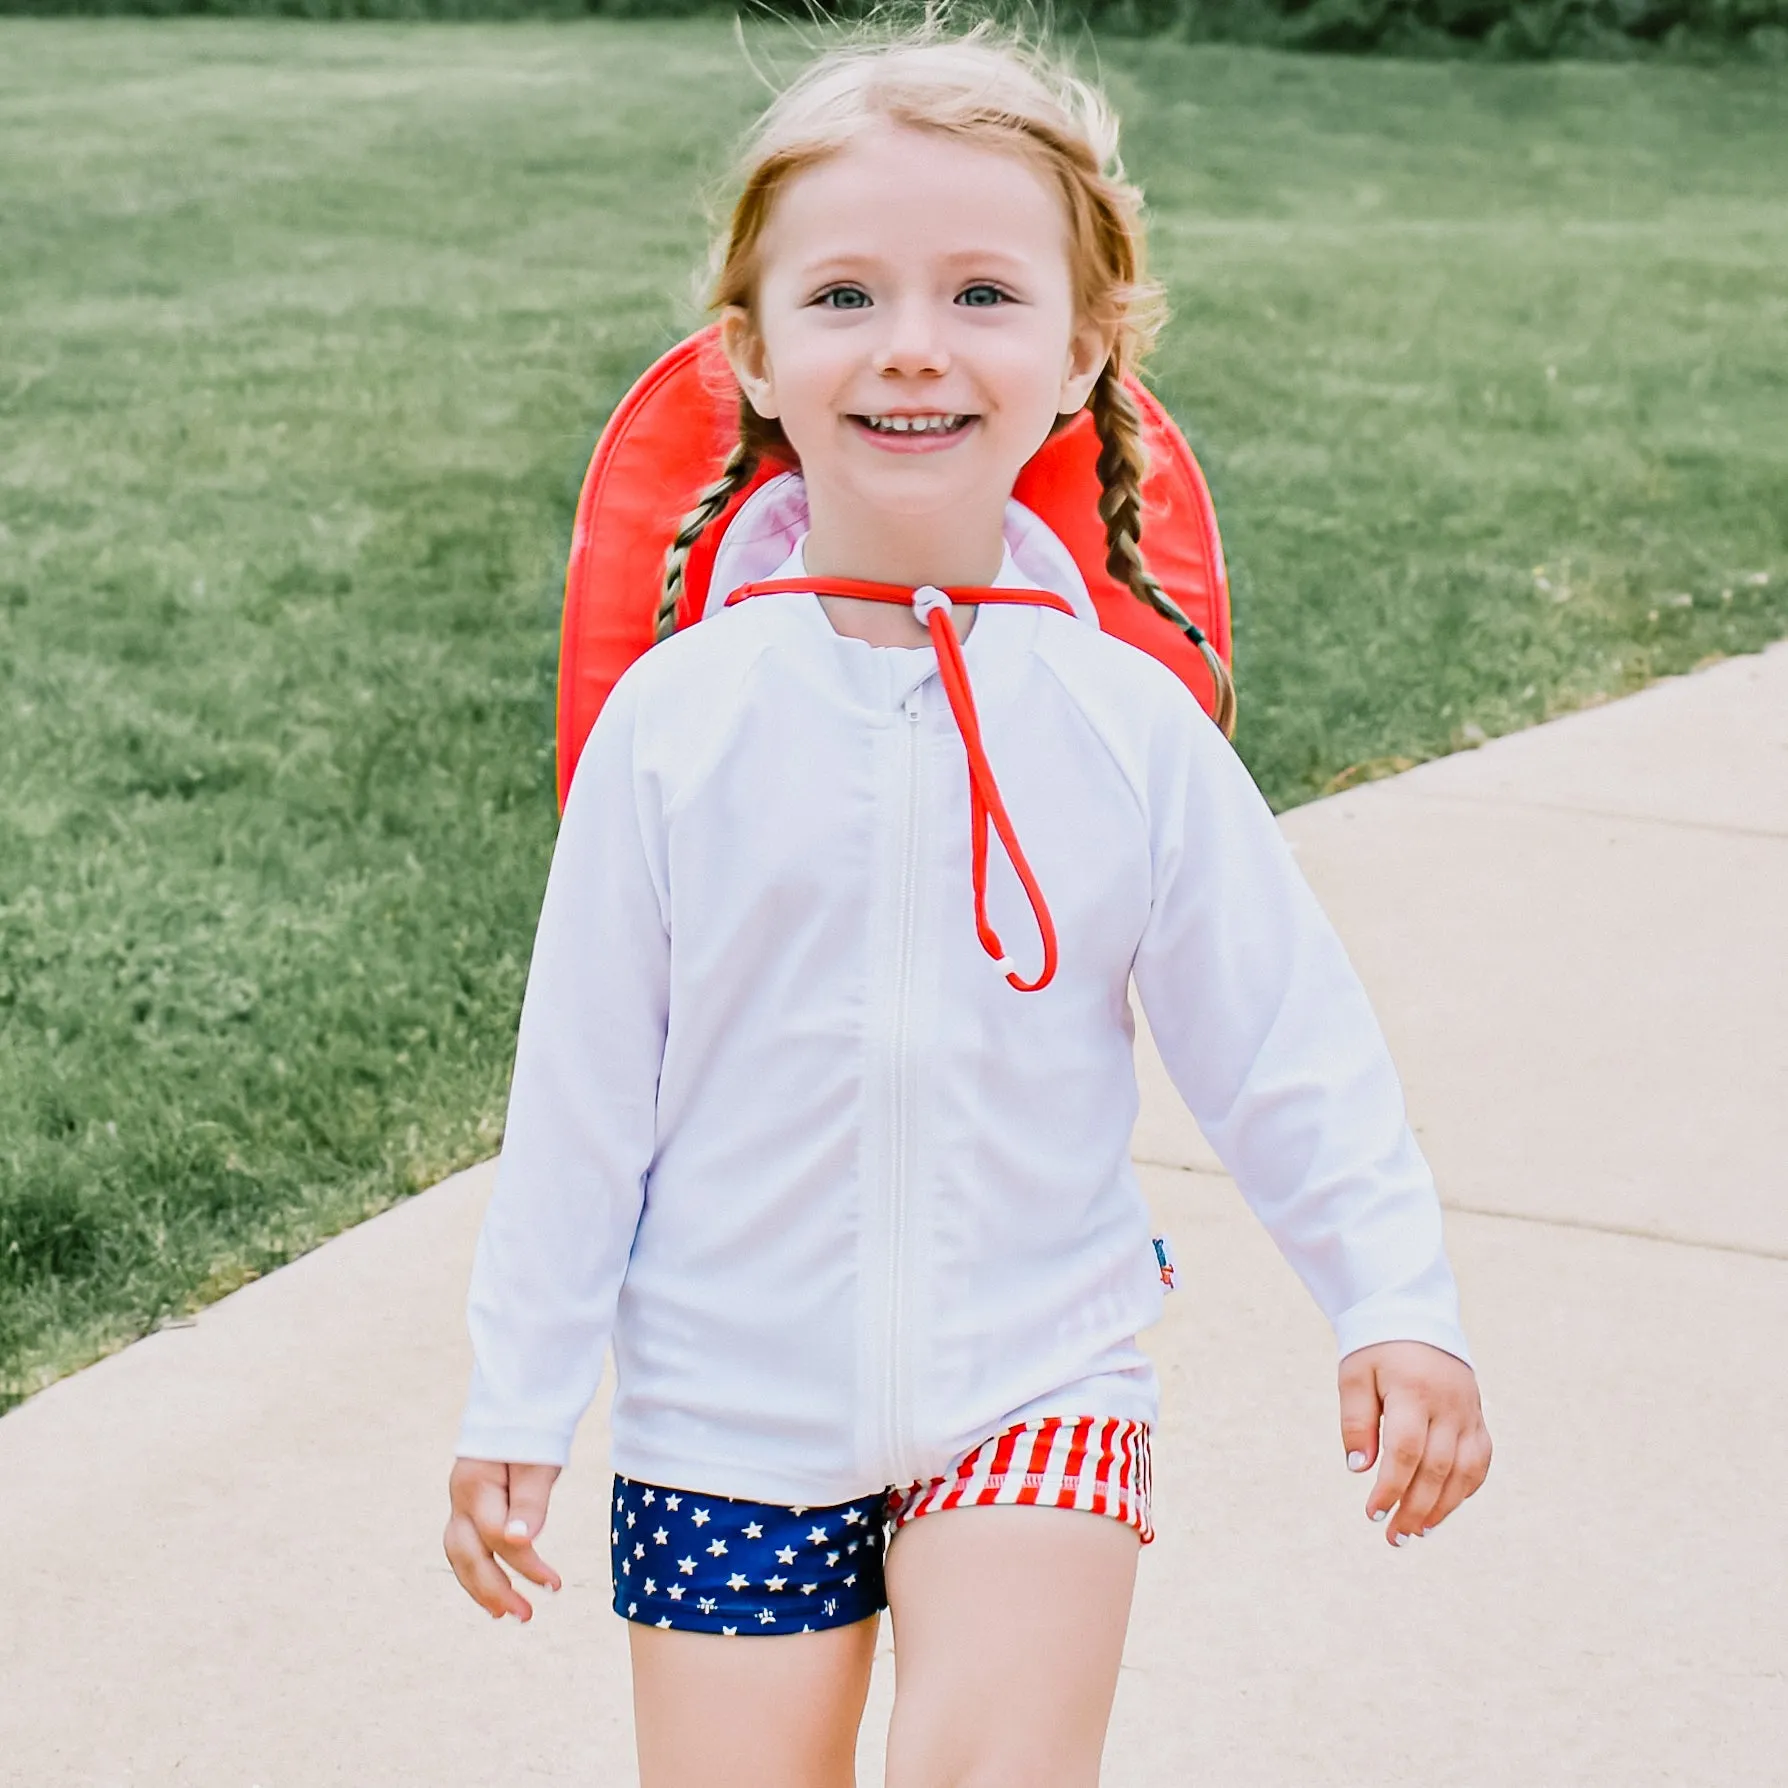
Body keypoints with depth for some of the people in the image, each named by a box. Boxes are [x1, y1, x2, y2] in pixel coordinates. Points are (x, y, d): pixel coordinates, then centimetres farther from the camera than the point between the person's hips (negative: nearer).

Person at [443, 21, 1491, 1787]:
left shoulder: (1127, 725, -7)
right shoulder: (677, 721, -8)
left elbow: (1286, 1042, 2)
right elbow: (581, 1088, -1)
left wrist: (1395, 1301, -3)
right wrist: (515, 1407, 3)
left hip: (1035, 1371, 0)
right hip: (732, 1395, 1)